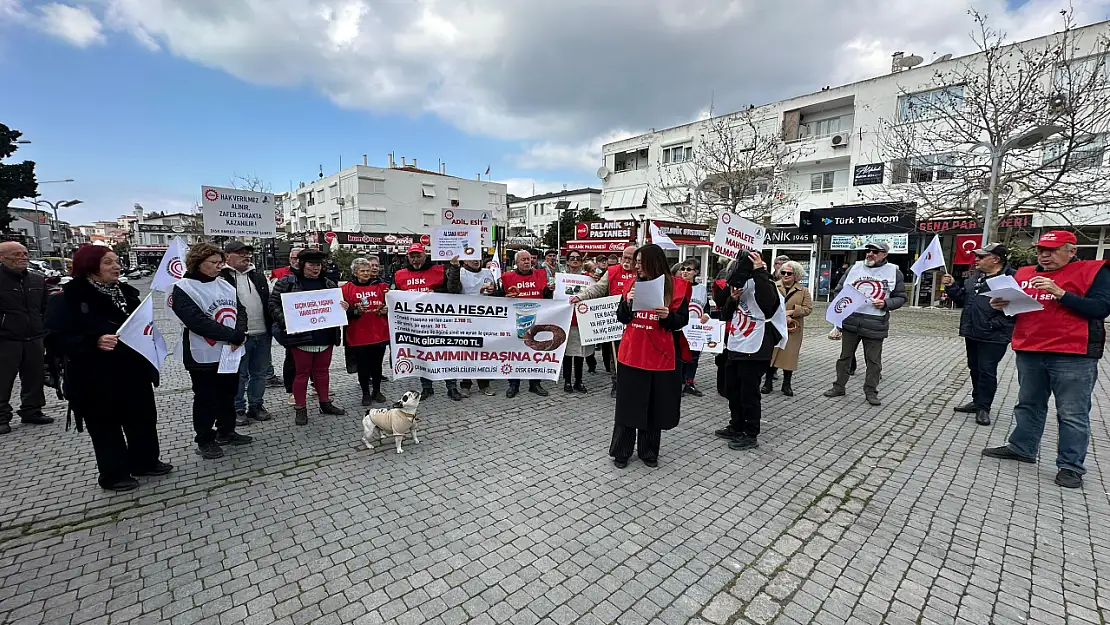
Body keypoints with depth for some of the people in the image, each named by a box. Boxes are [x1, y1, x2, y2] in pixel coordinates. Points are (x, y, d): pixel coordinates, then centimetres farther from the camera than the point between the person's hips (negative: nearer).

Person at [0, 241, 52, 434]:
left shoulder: (38, 279, 11)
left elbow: (45, 308, 18)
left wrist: (46, 331, 13)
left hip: (34, 339, 5)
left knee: (35, 377, 11)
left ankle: (32, 411, 23)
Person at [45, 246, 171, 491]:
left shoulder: (126, 292, 6)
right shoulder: (68, 298, -11)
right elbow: (56, 339, -16)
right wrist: (95, 342, -30)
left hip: (134, 370, 6)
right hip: (97, 377, -5)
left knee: (143, 418, 14)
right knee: (106, 426, 7)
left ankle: (145, 461, 31)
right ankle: (113, 474, 23)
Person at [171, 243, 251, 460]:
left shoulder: (225, 285, 8)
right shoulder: (184, 288, -12)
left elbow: (240, 310, 5)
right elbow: (198, 321, -22)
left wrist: (240, 333, -15)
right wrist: (234, 336, -23)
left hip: (230, 352, 6)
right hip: (204, 355, -6)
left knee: (229, 394, 17)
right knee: (206, 399, 6)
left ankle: (226, 432, 32)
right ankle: (205, 440, 21)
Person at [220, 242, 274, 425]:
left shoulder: (259, 276, 13)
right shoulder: (222, 277, -6)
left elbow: (271, 301, 17)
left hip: (263, 334, 5)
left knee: (259, 373, 14)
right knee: (238, 375, 6)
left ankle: (256, 405, 27)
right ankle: (238, 409, 20)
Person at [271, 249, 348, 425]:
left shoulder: (328, 284, 11)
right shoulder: (287, 282, -1)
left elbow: (338, 304, 21)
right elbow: (274, 304, -3)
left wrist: (343, 308, -2)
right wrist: (286, 322, -16)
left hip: (325, 336, 4)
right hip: (301, 336, -4)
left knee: (322, 371, 14)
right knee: (302, 372, 5)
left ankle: (325, 403, 27)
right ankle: (300, 408, 18)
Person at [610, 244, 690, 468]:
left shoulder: (677, 286, -4)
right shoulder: (633, 284, 5)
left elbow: (682, 320, -3)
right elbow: (622, 318, 6)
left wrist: (667, 316, -23)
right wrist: (627, 302, -13)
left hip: (661, 354, -2)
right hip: (632, 353, 2)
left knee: (656, 405, 10)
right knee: (627, 404, 8)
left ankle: (648, 451, 27)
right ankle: (621, 451, 21)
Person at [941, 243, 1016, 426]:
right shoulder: (974, 277, 12)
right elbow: (963, 299, 19)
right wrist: (952, 286, 8)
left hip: (993, 335, -8)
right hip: (972, 332, 8)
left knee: (987, 371, 0)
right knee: (974, 369, 17)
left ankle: (984, 408, 11)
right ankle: (977, 401, 30)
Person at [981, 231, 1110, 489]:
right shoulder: (1024, 274, 11)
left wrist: (1060, 293, -20)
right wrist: (1001, 304, -2)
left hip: (1073, 356, -5)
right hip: (1029, 353, 5)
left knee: (1072, 414, 2)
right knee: (1029, 404, 16)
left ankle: (1071, 465, 11)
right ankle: (1022, 447, 28)